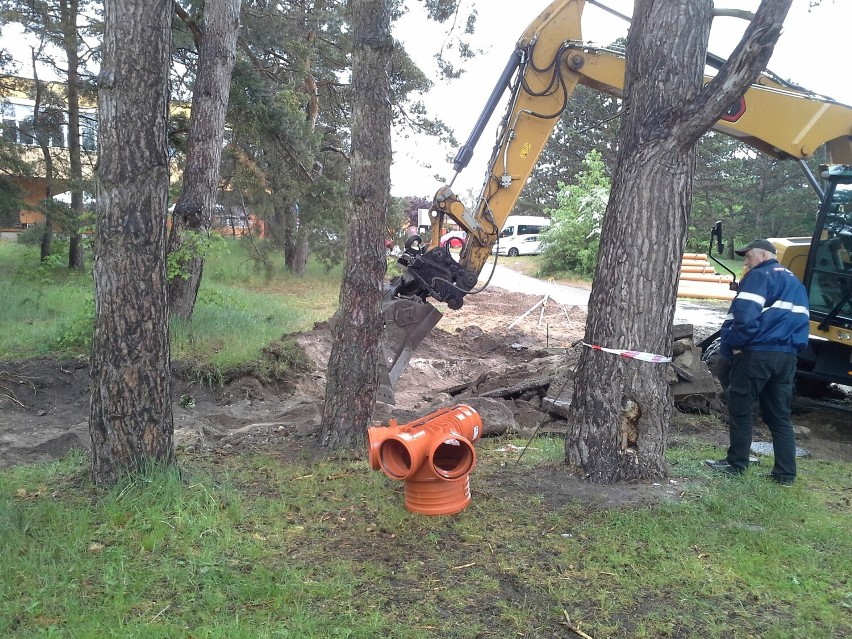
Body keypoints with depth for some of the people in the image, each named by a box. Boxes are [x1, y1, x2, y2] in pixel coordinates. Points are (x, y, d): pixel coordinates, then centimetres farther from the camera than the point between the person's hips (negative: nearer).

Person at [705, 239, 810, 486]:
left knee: (739, 409, 4)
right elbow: (799, 320, 20)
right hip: (787, 356, 8)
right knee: (780, 415, 12)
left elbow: (744, 316, -19)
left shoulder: (759, 276, -7)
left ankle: (736, 463, 12)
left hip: (756, 353, -8)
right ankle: (786, 472, 12)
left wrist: (731, 346, -8)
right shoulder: (794, 282, 21)